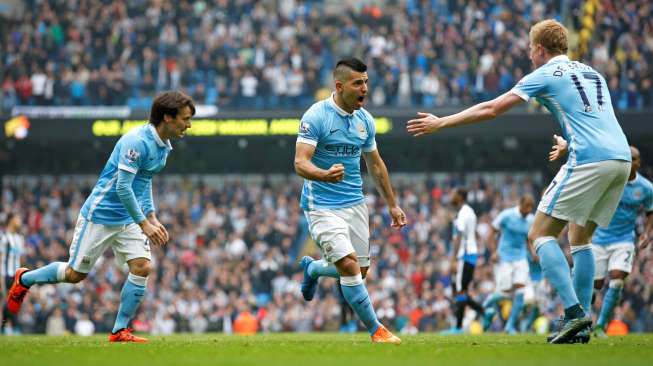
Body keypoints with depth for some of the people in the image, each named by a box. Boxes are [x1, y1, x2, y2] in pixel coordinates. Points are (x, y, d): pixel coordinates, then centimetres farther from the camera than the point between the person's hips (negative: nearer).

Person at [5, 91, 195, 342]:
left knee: (142, 267, -10)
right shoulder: (137, 141, -25)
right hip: (100, 215, -8)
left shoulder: (163, 147, 5)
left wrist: (152, 218, 12)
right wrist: (144, 224, -24)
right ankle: (24, 279, 30)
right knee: (75, 274, 5)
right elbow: (122, 187, -27)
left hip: (128, 219, 8)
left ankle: (120, 331, -2)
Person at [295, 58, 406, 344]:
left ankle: (312, 268, 40)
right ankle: (375, 329, -7)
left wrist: (392, 204, 20)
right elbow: (300, 163, -21)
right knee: (349, 265, -19)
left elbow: (375, 165, 18)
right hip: (322, 205, -6)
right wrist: (325, 175, -42)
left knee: (360, 270, 9)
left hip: (355, 203, 7)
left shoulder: (364, 119, 6)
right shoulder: (316, 116, -14)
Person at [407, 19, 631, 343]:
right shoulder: (591, 73, 25)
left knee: (540, 234, -2)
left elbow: (491, 109, 4)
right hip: (621, 158, 8)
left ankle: (573, 312, -17)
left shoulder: (545, 75, 5)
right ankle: (581, 324, 9)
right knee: (580, 238, 18)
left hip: (589, 160, -7)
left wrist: (440, 123, 11)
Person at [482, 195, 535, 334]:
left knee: (520, 291, -11)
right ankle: (488, 303, 26)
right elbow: (491, 233, -5)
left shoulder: (531, 220, 4)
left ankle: (510, 325, -2)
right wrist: (493, 251, -15)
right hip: (504, 258, -4)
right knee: (505, 292, -8)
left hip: (521, 258, 4)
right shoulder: (507, 215, -10)